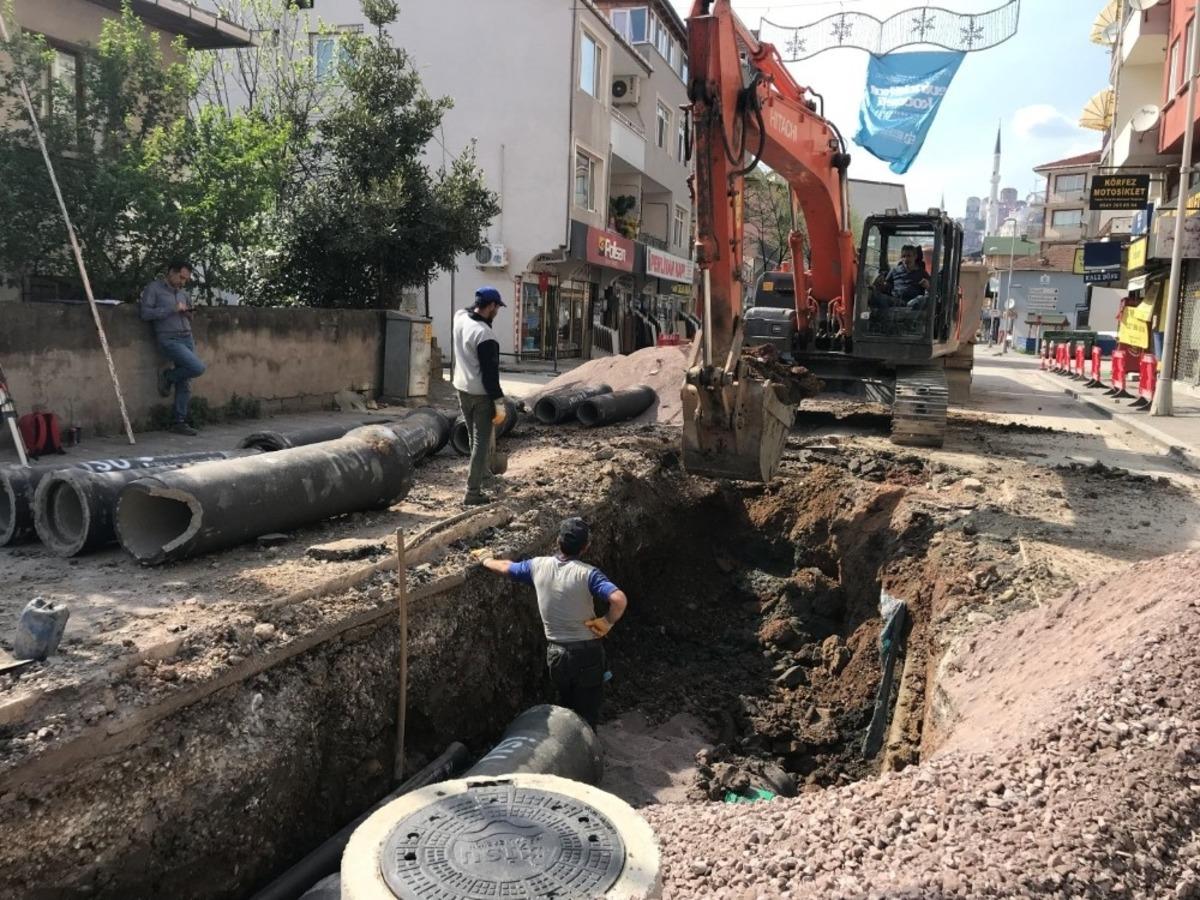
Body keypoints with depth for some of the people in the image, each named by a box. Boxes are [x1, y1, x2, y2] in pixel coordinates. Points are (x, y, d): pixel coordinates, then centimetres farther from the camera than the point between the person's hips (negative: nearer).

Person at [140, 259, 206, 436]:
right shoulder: (153, 288, 1)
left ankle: (178, 422, 9)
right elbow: (145, 313, -11)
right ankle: (168, 376, 4)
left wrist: (188, 313, 9)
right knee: (198, 368, -23)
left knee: (185, 384, 2)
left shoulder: (183, 293, 18)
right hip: (169, 340, -6)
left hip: (187, 338, 6)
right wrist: (172, 309, -12)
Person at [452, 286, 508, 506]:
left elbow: (470, 311, 27)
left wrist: (479, 302, 10)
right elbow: (490, 374, -22)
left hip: (462, 389, 8)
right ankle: (473, 492, 1)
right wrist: (499, 403, -18)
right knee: (482, 442, 0)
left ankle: (481, 471, 42)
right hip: (481, 395, -8)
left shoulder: (460, 317, -2)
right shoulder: (485, 335, -23)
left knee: (476, 438, 24)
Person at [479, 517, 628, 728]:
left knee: (566, 707, 25)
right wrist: (607, 622, -16)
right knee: (587, 712, 12)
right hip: (587, 651, -4)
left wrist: (486, 560, 31)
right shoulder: (587, 573, -20)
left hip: (556, 652, 4)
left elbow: (505, 567, 11)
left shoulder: (538, 566, -7)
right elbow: (619, 599, -34)